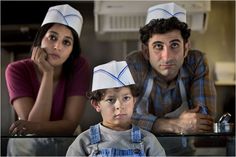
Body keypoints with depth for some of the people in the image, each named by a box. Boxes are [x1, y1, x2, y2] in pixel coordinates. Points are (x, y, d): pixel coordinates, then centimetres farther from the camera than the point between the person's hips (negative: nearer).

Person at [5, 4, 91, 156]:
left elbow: (70, 125, -17)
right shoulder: (17, 70, -14)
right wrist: (48, 73, -26)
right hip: (27, 145, 1)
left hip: (65, 143, 0)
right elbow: (34, 121, -21)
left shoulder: (80, 67, -13)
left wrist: (35, 126, -34)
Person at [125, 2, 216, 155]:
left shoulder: (197, 62, -12)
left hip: (182, 150, 2)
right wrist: (175, 125, -29)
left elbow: (206, 118, -17)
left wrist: (153, 120, -20)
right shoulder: (134, 65, -17)